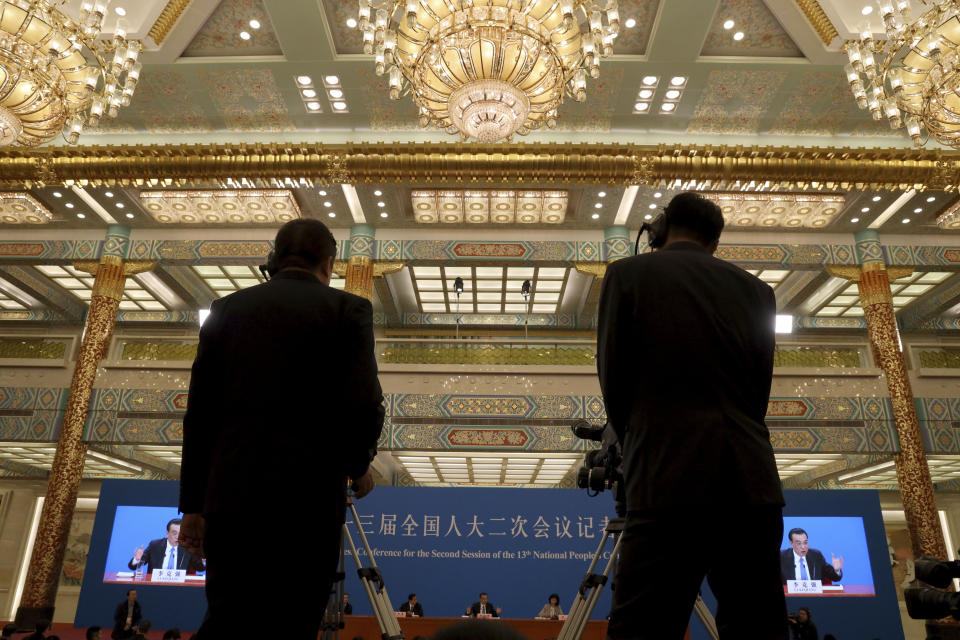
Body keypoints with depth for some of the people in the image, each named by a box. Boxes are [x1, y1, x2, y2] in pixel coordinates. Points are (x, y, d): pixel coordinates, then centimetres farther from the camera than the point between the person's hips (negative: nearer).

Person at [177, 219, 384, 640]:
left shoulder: (228, 308, 10)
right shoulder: (347, 308, 0)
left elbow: (199, 412, 8)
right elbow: (364, 410, -10)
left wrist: (193, 504, 14)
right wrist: (358, 466, 10)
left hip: (231, 494, 4)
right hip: (307, 498, -3)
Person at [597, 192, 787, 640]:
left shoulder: (628, 273, 3)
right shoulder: (756, 289, 14)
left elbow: (614, 380, 4)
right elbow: (759, 389, 15)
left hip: (670, 483, -4)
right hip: (752, 483, 5)